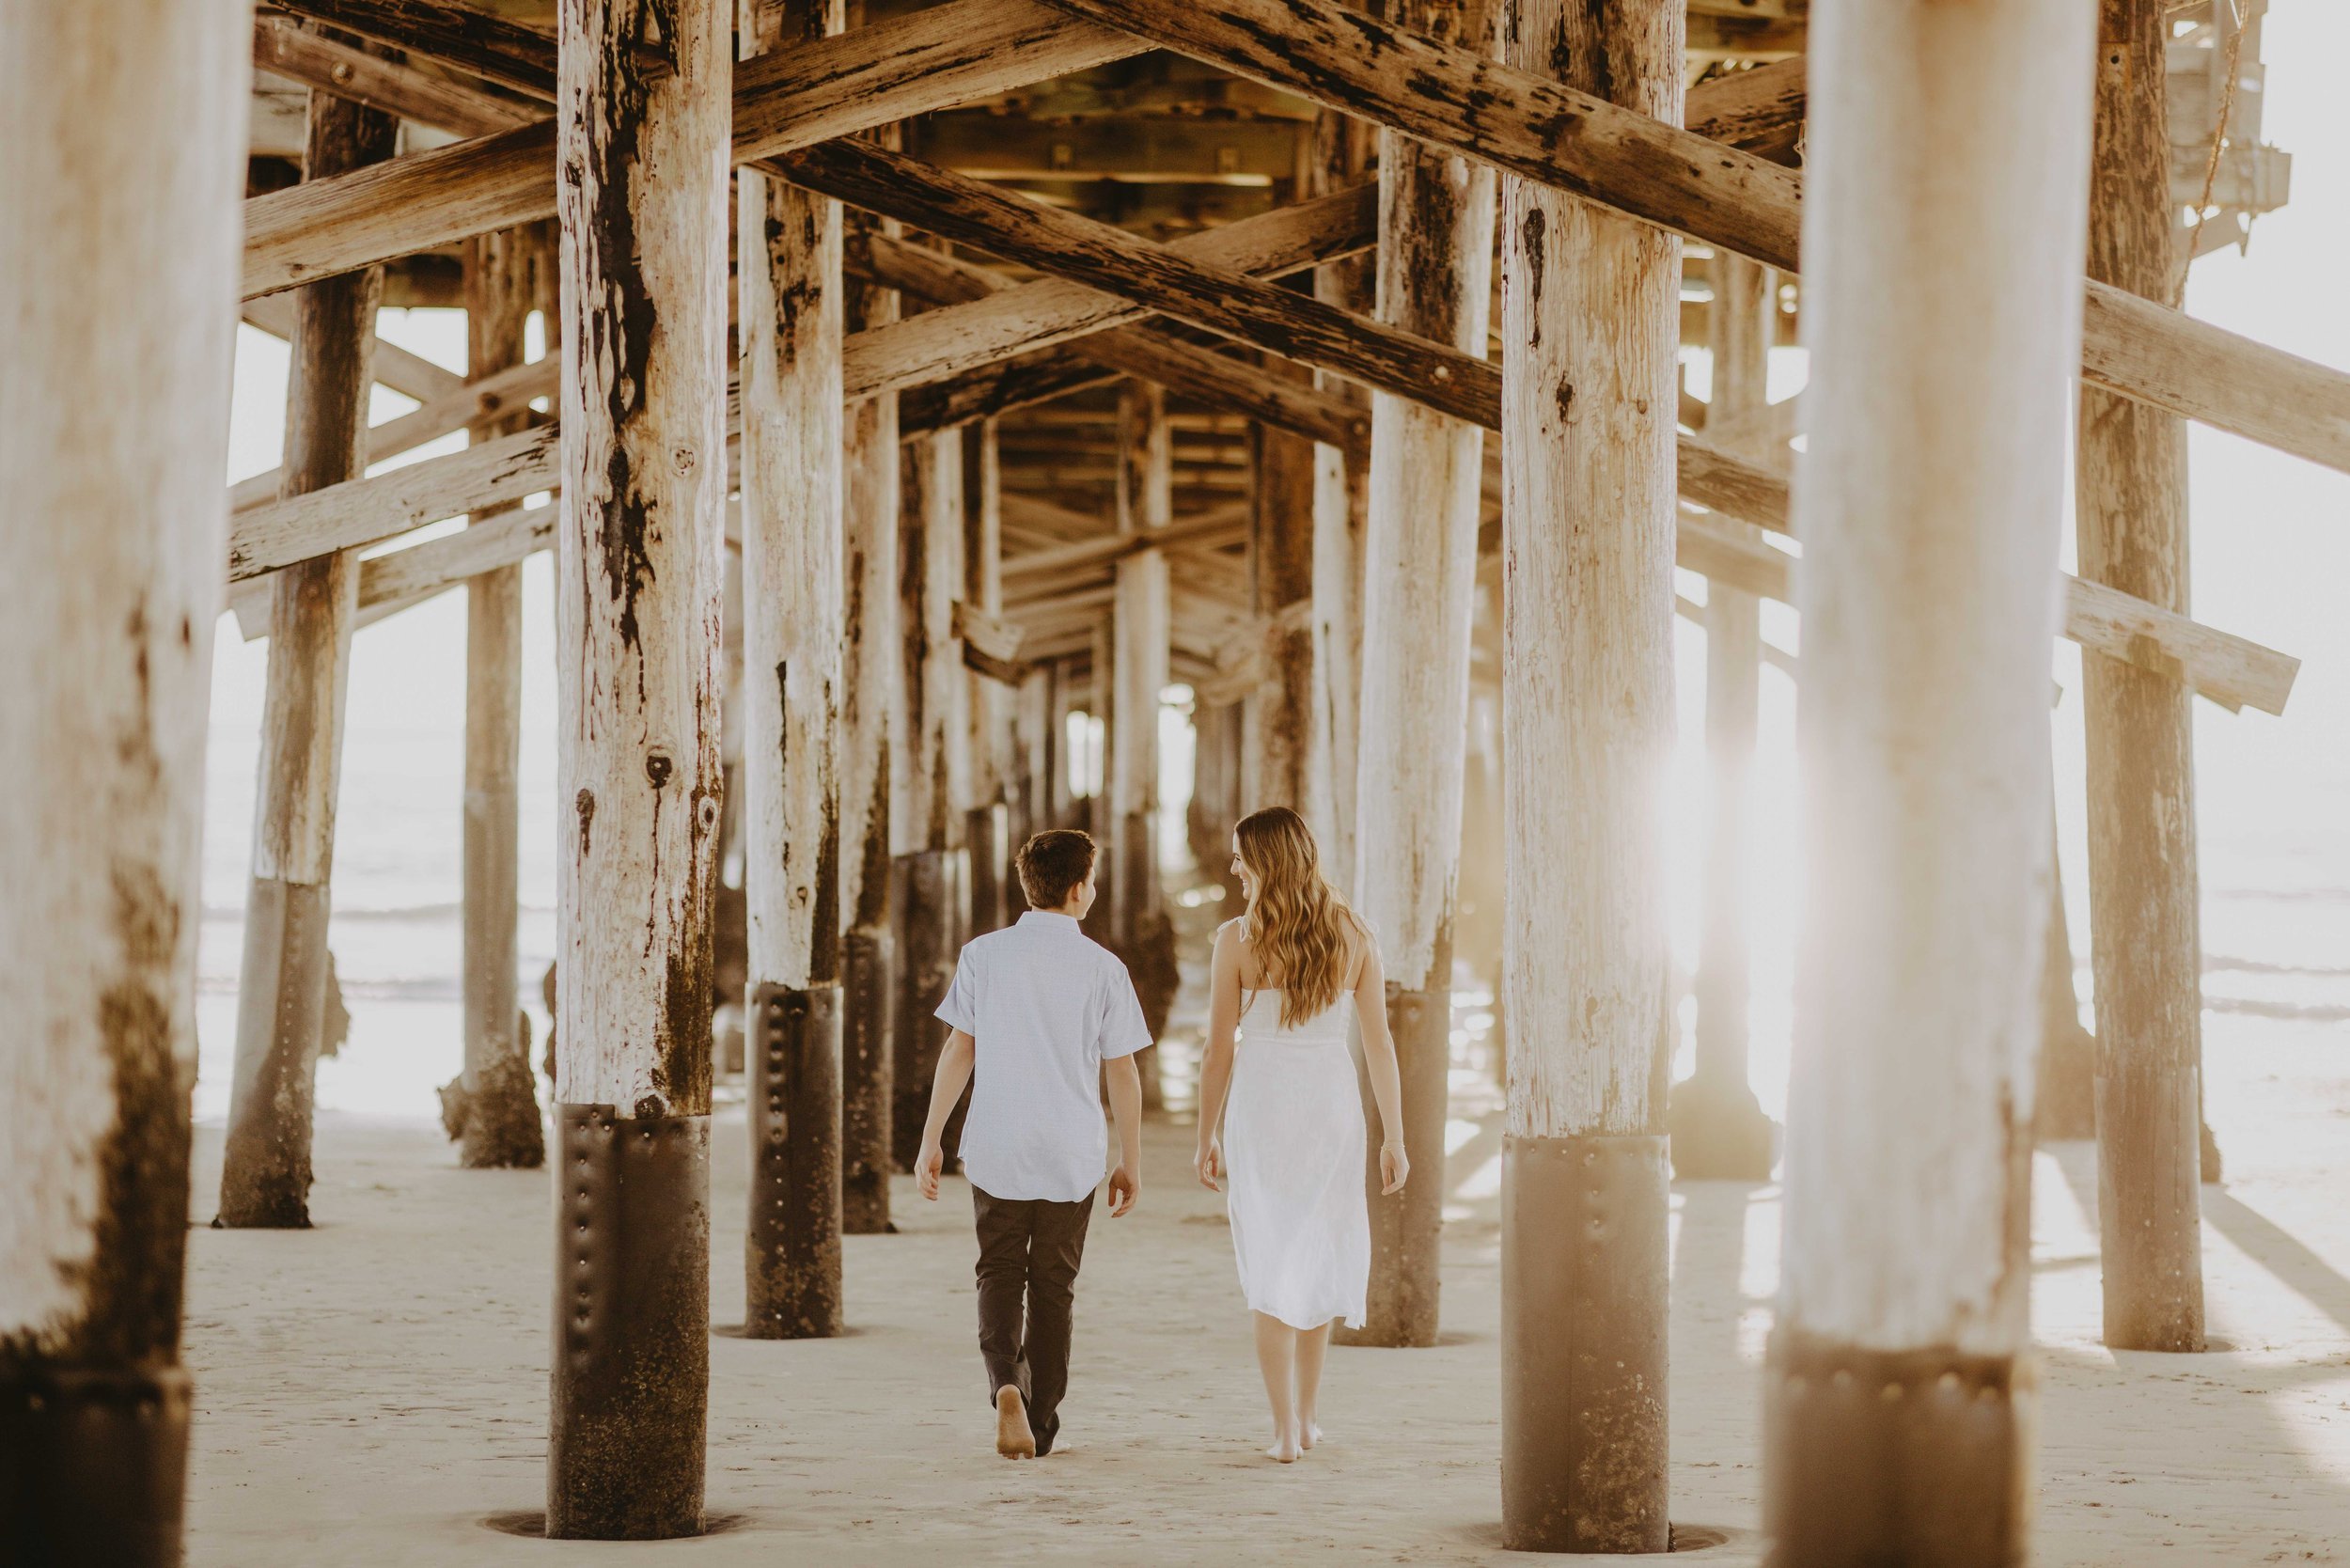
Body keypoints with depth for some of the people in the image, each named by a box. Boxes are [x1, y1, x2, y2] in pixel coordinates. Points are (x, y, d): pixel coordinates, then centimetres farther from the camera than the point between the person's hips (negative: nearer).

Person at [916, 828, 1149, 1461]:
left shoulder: (984, 955, -1)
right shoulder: (1103, 968, -3)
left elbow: (958, 1051, -2)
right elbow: (1122, 1071, -1)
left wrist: (931, 1141, 4)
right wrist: (1131, 1163, 8)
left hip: (996, 1148, 0)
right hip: (1072, 1153, 0)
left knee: (999, 1276, 11)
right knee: (1053, 1285, 11)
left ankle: (1006, 1384, -14)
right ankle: (1041, 1424, 14)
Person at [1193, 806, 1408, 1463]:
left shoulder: (1237, 939, -8)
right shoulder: (1353, 935, -1)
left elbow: (1218, 1048, -5)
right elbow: (1379, 1043, 0)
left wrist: (1206, 1137, 5)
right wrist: (1395, 1138, 6)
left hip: (1260, 1105, -2)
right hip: (1333, 1102, 2)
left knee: (1269, 1264, 6)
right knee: (1318, 1258, 19)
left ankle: (1286, 1428, 0)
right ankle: (1305, 1416, 26)